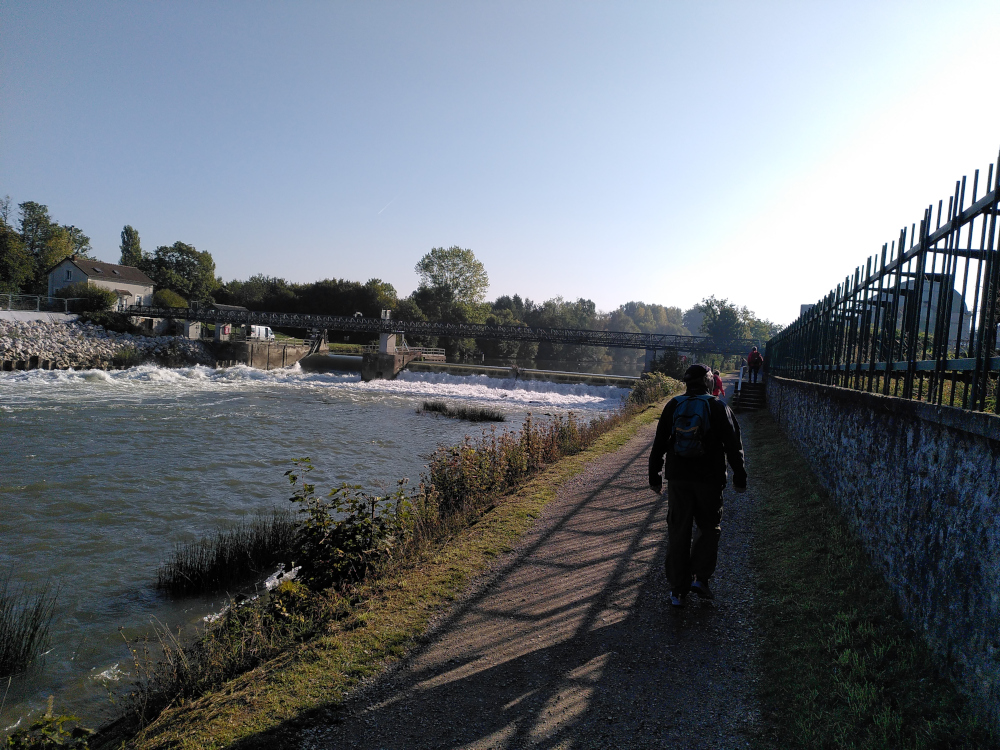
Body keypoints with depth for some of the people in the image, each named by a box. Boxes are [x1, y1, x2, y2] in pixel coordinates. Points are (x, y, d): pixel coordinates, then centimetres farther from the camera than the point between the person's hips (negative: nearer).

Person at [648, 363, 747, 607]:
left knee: (678, 532, 7)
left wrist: (654, 477, 12)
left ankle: (677, 590, 10)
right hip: (709, 480, -2)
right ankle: (699, 577, 6)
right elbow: (733, 447, -2)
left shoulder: (672, 406, 3)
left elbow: (659, 444, 5)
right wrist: (739, 478, 7)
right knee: (709, 528, 16)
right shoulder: (719, 408, -3)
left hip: (677, 479, 2)